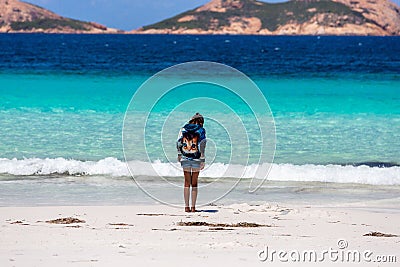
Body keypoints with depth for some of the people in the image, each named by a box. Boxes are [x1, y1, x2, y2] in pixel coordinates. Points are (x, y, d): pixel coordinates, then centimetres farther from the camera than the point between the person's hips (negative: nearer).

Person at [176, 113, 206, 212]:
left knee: (187, 183, 9)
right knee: (194, 183, 6)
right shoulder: (201, 130, -2)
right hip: (196, 159, -2)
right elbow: (202, 146, -8)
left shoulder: (183, 129, 5)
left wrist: (179, 154, 20)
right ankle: (193, 207, 3)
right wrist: (203, 160, -6)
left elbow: (179, 143, 6)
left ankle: (187, 207, 5)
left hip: (185, 159, 2)